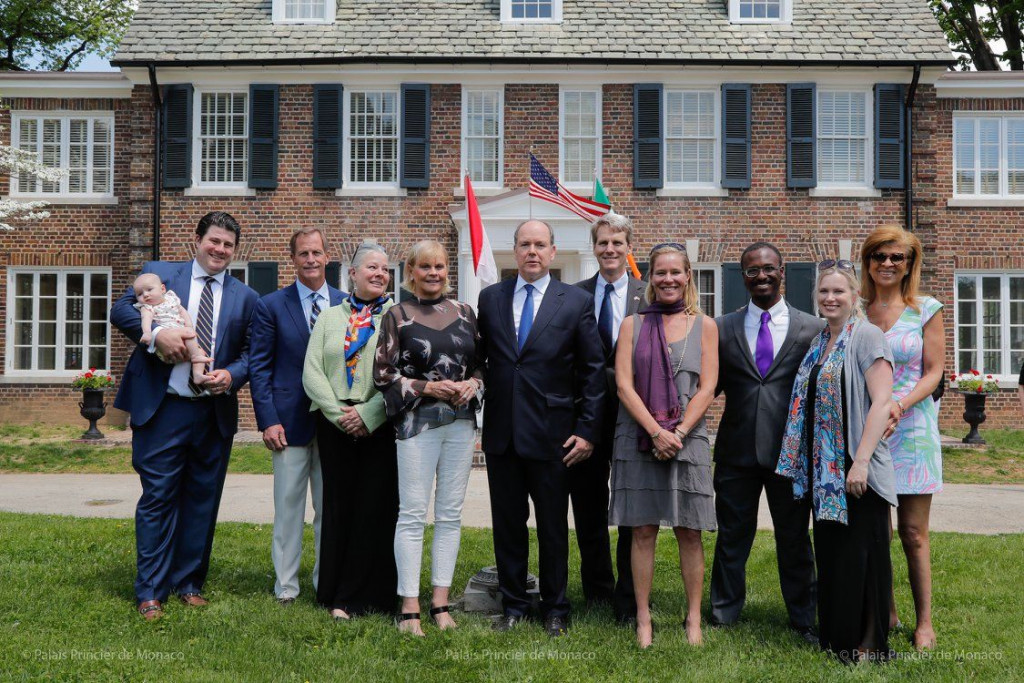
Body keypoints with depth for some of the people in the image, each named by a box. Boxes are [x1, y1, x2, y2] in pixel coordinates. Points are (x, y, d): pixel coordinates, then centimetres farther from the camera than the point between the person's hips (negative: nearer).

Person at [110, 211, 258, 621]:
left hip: (215, 414, 3)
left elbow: (250, 352, 9)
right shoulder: (159, 274, 5)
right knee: (158, 498, 0)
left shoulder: (245, 298, 11)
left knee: (202, 501, 10)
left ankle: (189, 584, 23)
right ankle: (150, 591, 10)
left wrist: (231, 376, -11)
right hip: (162, 410, -3)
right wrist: (157, 334, -20)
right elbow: (120, 310, -4)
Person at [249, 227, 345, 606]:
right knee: (288, 506, 4)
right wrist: (268, 420, -8)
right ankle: (285, 586, 14)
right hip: (290, 419, -2)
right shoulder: (271, 306, 2)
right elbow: (259, 367, 0)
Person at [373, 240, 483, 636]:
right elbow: (383, 374, -3)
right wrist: (428, 388, -13)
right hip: (417, 424, -4)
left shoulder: (464, 313, 10)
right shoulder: (397, 316, 0)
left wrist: (473, 384, -5)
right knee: (412, 514, -2)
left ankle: (441, 601, 15)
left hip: (460, 423, 4)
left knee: (450, 514, 6)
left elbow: (481, 363, 16)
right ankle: (410, 606, 5)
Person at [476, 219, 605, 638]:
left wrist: (587, 431, -5)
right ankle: (514, 604, 24)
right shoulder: (490, 298, 8)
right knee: (507, 524, 10)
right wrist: (478, 408, 2)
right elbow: (479, 357, 13)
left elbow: (593, 371, 0)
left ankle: (555, 609, 22)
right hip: (501, 431, 3)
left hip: (551, 434, -2)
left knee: (554, 527, 7)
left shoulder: (576, 302, 0)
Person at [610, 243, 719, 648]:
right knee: (643, 531, 3)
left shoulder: (704, 326, 8)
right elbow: (623, 384, -2)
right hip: (638, 440, 0)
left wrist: (678, 432, -11)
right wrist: (657, 432, -13)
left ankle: (694, 619, 12)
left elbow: (707, 387, 1)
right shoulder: (632, 325, 7)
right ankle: (643, 618, 10)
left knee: (689, 533, 3)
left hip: (687, 440, 0)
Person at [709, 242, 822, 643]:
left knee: (794, 538, 10)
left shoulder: (812, 329, 3)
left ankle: (804, 619, 25)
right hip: (737, 451, 1)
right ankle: (723, 617, 23)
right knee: (732, 536, 10)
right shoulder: (723, 328, 6)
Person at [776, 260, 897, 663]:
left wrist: (861, 462, -23)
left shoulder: (866, 336, -9)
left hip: (857, 470, -7)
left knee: (859, 553, 1)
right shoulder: (819, 343, 14)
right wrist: (808, 462, 13)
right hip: (824, 469, 7)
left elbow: (881, 402, -17)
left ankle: (867, 645, 14)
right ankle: (835, 635, 26)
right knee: (829, 551, 14)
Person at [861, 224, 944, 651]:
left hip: (911, 427, -2)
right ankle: (885, 613, 19)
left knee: (913, 533, -1)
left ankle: (924, 622, 8)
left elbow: (933, 372, -1)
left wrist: (900, 405, -16)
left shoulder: (926, 310, 2)